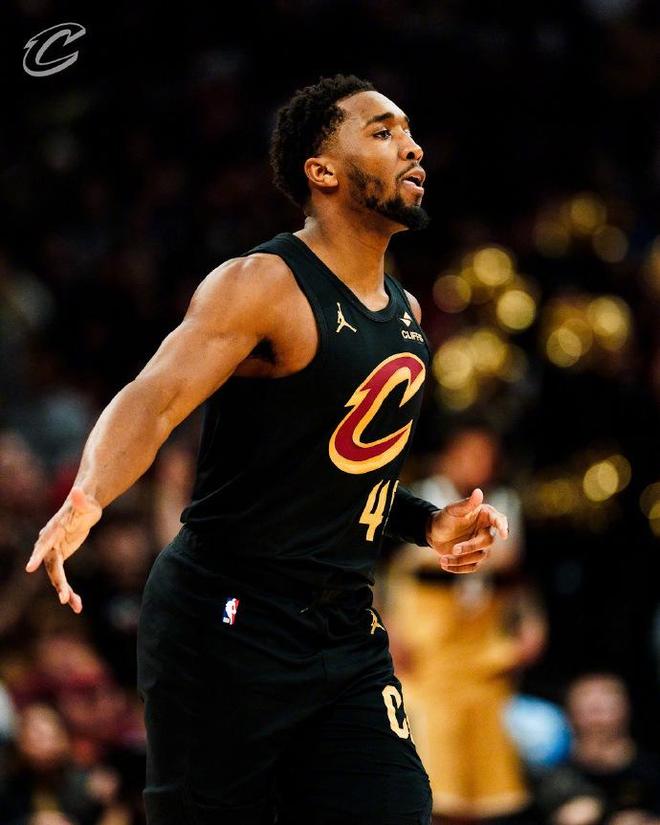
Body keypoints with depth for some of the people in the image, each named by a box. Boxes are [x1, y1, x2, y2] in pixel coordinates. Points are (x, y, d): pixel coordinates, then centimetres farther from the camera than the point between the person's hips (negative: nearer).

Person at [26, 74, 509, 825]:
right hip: (227, 623, -7)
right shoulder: (263, 287, -12)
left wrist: (427, 526, 12)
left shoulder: (406, 314, 14)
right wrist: (88, 497, -44)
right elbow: (153, 399, -26)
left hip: (347, 628, 7)